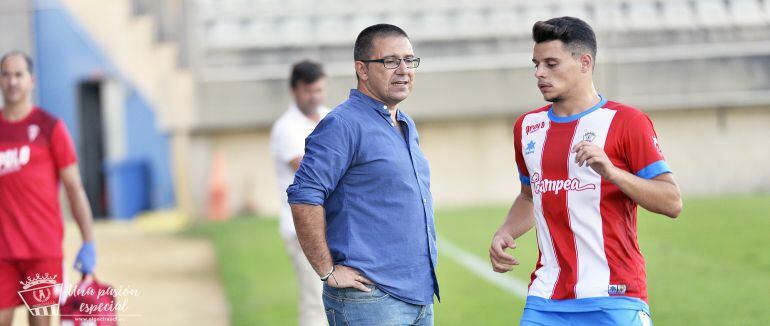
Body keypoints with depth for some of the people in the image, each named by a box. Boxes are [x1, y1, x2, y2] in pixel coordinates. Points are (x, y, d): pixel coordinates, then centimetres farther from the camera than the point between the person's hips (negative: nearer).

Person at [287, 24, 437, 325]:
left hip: (421, 298, 9)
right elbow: (304, 198, -20)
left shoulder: (407, 127, 18)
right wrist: (329, 272, -19)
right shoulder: (344, 125, -11)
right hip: (369, 302, -9)